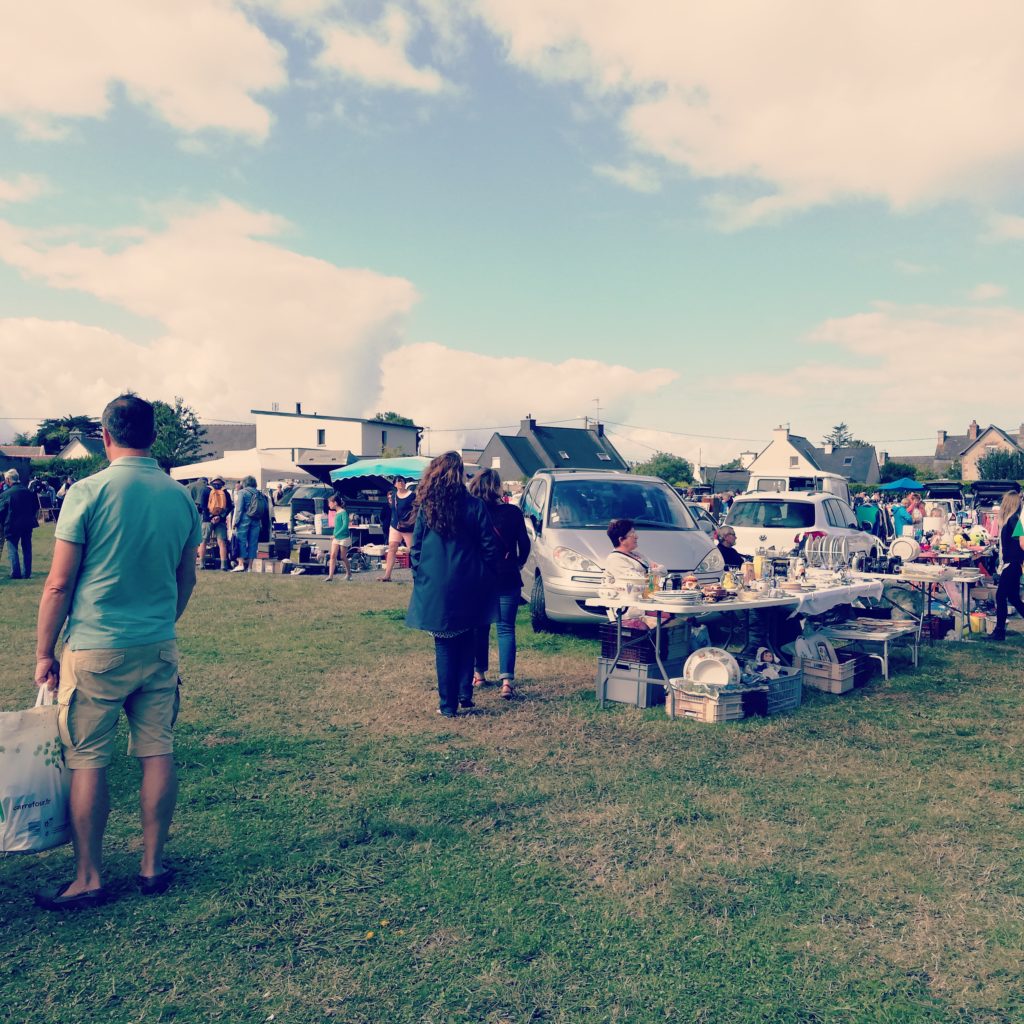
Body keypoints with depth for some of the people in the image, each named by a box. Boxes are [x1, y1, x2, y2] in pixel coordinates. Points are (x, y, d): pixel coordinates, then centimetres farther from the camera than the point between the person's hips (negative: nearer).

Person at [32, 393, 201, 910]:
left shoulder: (88, 492, -11)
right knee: (158, 752, 10)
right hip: (160, 648, 4)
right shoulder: (181, 496, 2)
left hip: (96, 649, -4)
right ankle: (153, 865, 21)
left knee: (87, 761, 6)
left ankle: (88, 878, 15)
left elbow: (59, 584, -9)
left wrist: (44, 653, 1)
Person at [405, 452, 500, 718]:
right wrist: (486, 577, 11)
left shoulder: (426, 507, -3)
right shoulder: (475, 506, -5)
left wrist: (419, 576, 12)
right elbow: (489, 547, -2)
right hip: (469, 586, 0)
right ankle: (465, 695, 19)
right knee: (466, 642, 17)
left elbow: (415, 548, 1)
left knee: (444, 646, 6)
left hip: (435, 587, 0)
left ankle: (448, 705, 9)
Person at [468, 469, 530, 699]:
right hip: (506, 579, -1)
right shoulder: (512, 512, -7)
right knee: (506, 629, 1)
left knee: (479, 627, 17)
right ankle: (507, 680, -9)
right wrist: (518, 563, 19)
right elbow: (525, 545, 1)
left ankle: (478, 674, 26)